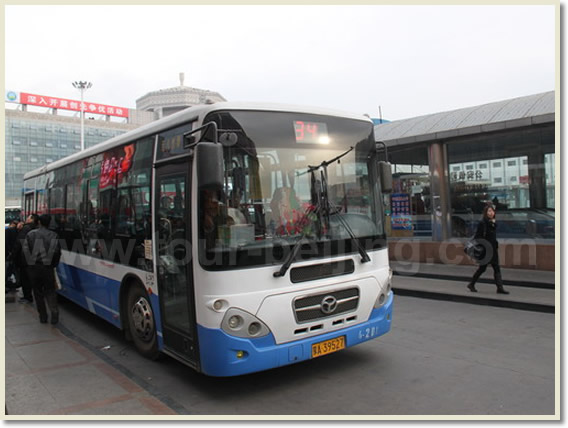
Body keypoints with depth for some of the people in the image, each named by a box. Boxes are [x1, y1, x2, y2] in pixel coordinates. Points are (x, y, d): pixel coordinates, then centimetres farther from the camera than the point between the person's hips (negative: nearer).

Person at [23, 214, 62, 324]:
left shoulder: (30, 235, -4)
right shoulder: (53, 236, -5)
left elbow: (26, 251, -4)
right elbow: (57, 252, -6)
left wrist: (30, 262, 10)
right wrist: (53, 264, 8)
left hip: (33, 267, 1)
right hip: (47, 268, 0)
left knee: (38, 292, 12)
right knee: (50, 291, 9)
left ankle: (43, 316, 14)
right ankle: (54, 312, -9)